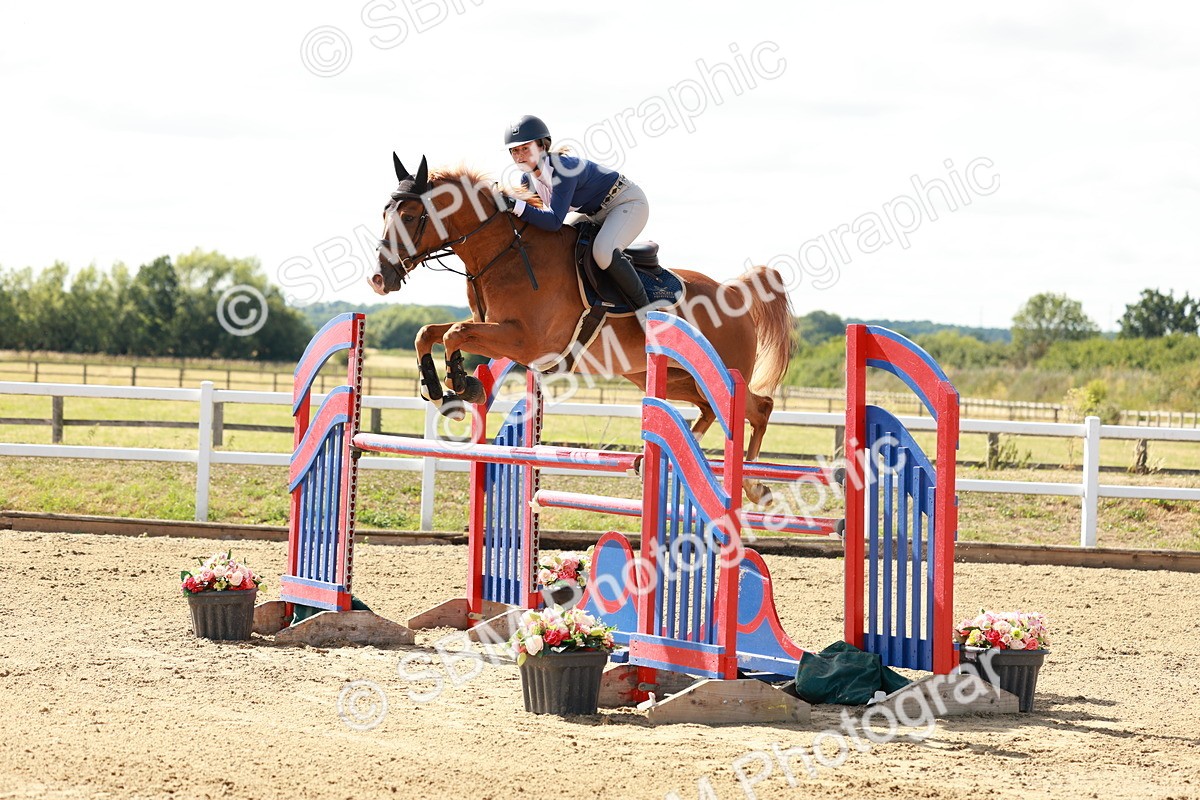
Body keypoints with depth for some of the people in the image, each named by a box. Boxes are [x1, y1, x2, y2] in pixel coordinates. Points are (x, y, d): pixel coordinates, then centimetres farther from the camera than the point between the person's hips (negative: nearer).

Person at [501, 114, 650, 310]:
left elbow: (554, 221, -38)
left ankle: (644, 308, -18)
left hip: (628, 203, -10)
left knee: (603, 251, -32)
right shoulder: (529, 178, -6)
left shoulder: (563, 168, -32)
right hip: (599, 214, 10)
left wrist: (516, 206, -45)